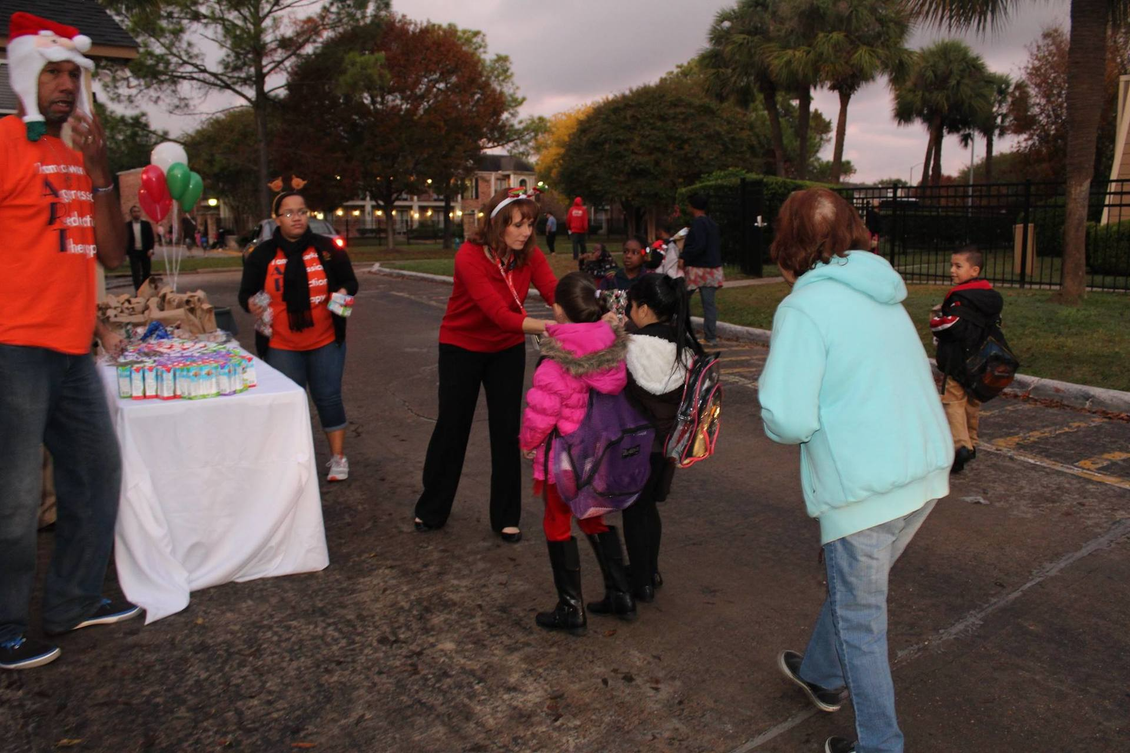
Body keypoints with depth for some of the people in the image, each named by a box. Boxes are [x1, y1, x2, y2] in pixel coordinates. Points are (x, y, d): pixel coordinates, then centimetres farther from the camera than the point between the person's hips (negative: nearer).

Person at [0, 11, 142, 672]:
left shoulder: (80, 156, 16)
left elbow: (113, 253, 9)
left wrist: (101, 172, 1)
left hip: (74, 350, 8)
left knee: (99, 471, 15)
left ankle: (74, 601, 29)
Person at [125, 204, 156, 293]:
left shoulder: (146, 224, 6)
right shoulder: (127, 225, 2)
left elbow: (151, 238, 4)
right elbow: (125, 239, 2)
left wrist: (150, 249, -8)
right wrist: (126, 252, -6)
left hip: (145, 252, 2)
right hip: (134, 253, -2)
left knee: (147, 273, 6)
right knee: (136, 274, -5)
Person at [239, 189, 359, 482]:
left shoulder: (327, 248, -1)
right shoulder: (262, 255, 0)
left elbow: (350, 282, 6)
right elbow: (245, 293, 6)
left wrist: (343, 293, -17)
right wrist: (252, 304, -17)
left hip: (325, 341, 0)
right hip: (282, 345, 1)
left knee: (328, 397, 6)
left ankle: (338, 457, 20)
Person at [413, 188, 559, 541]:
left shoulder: (530, 255, -14)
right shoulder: (469, 256, -28)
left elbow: (555, 292, -28)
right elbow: (498, 312, -38)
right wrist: (550, 327, -50)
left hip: (507, 349, 3)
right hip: (462, 347, -3)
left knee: (507, 431, 4)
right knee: (452, 426, 9)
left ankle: (506, 518, 19)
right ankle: (431, 510, 29)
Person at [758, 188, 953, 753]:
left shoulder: (804, 307, -15)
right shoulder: (884, 296, 9)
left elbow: (789, 420, -22)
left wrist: (772, 413, -2)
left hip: (864, 489, -8)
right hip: (927, 471, 8)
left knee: (859, 620, 11)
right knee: (853, 590, 27)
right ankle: (822, 676, 48)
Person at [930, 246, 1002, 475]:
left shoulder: (961, 298, -18)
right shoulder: (990, 296, 10)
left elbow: (952, 326, -26)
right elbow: (995, 324, 19)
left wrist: (936, 321, -6)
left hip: (958, 360, -8)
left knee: (953, 400, -7)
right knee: (972, 402, 18)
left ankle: (961, 445, -20)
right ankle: (971, 443, 28)